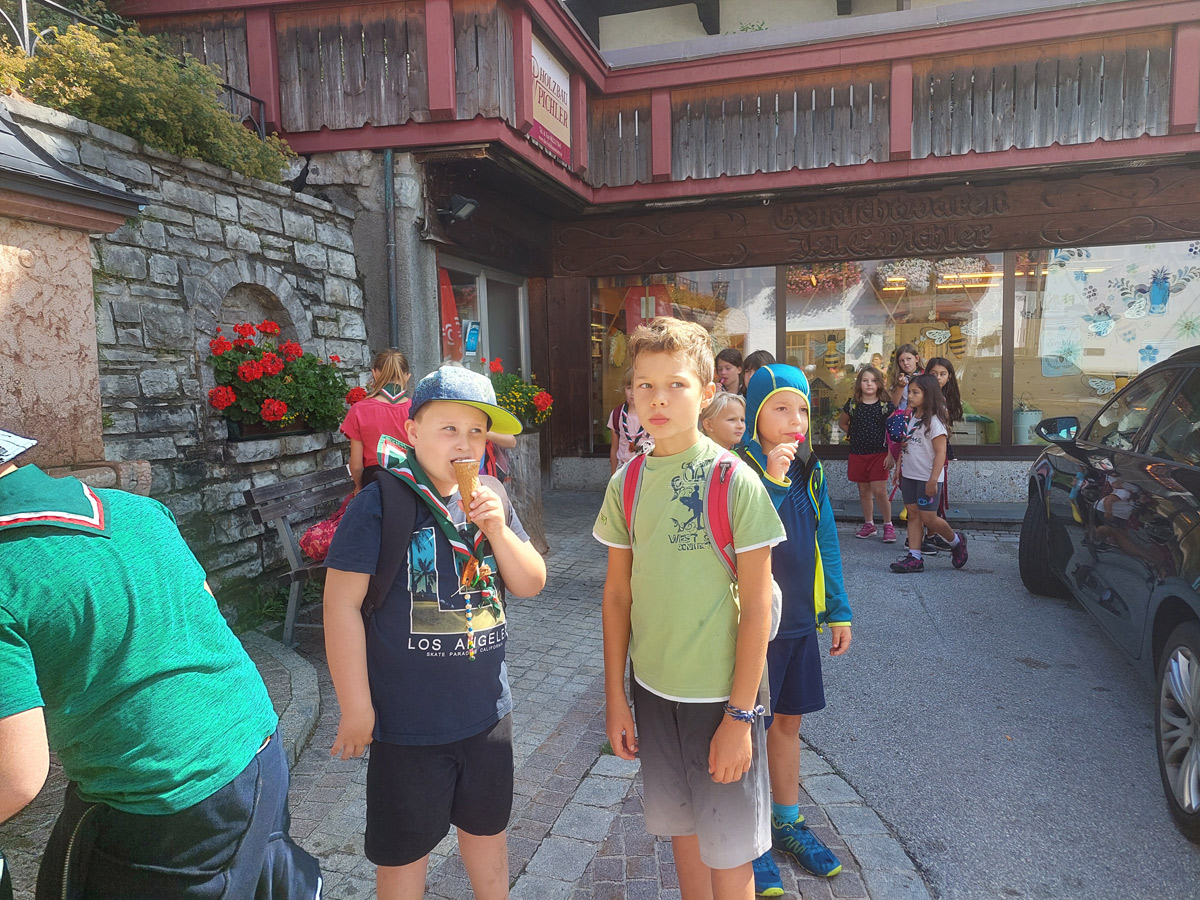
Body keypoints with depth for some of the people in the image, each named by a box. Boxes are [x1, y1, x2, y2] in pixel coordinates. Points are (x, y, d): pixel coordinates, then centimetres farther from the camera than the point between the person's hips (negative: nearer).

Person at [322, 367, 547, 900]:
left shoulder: (491, 496, -1)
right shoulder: (381, 504, -17)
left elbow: (532, 585, 1)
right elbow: (342, 604, -16)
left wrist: (497, 529, -17)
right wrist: (356, 708, -13)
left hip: (488, 711, 5)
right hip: (407, 721, -5)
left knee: (487, 827, 25)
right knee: (403, 851, 15)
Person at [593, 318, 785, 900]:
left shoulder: (734, 481, -15)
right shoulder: (626, 484, -2)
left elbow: (756, 606, -13)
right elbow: (617, 592, 4)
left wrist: (740, 715, -13)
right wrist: (614, 696, 5)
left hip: (721, 696, -4)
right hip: (653, 689, 4)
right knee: (682, 831, 21)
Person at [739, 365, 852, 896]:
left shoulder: (810, 473, 5)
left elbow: (825, 544, 11)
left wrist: (838, 611, 11)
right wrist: (772, 482, -32)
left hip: (799, 620, 6)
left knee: (789, 720, 19)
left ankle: (788, 822, 38)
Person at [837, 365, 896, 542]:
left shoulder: (886, 406, -4)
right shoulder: (852, 405, 2)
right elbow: (842, 423, 18)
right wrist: (855, 435, 7)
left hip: (879, 454, -3)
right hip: (858, 454, 3)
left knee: (879, 491, -7)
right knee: (864, 491, 11)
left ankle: (888, 526, 8)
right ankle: (869, 524, 24)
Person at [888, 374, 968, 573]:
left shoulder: (934, 421, -14)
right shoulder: (912, 419, 11)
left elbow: (940, 452, -17)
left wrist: (933, 480, -21)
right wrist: (899, 467, 14)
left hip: (927, 479, -8)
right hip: (909, 476, 8)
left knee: (928, 518, -3)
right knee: (913, 515, 6)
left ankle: (956, 542, 23)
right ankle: (914, 558, 8)